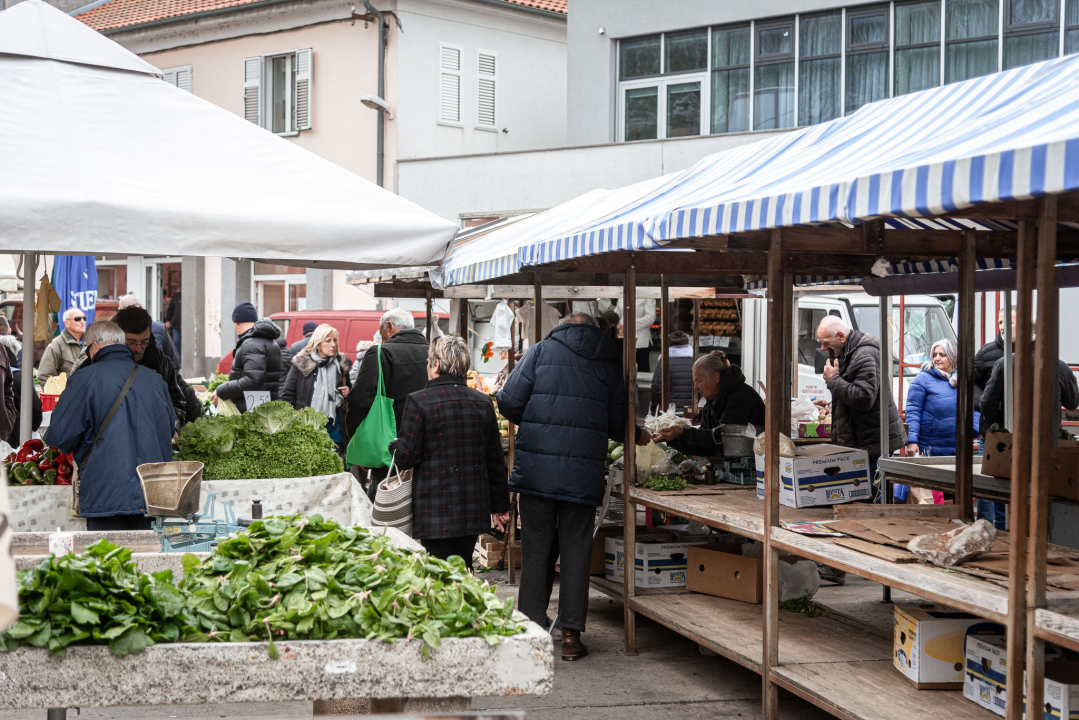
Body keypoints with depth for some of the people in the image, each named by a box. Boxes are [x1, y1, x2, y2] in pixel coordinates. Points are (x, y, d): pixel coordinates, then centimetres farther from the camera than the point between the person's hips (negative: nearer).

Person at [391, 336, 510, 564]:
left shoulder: (418, 402, -10)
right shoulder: (483, 402, 7)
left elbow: (405, 457, -10)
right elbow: (495, 460, 11)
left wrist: (394, 445, 13)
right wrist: (499, 505, 19)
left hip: (436, 512, -5)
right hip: (474, 510, 5)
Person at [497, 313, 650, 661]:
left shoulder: (542, 351, 4)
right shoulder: (609, 362, 10)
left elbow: (510, 403, -3)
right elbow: (617, 425, 11)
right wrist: (637, 435, 33)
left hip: (536, 471, -1)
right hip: (584, 475, 1)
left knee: (535, 550, 7)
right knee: (576, 552, 8)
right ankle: (571, 635, 11)